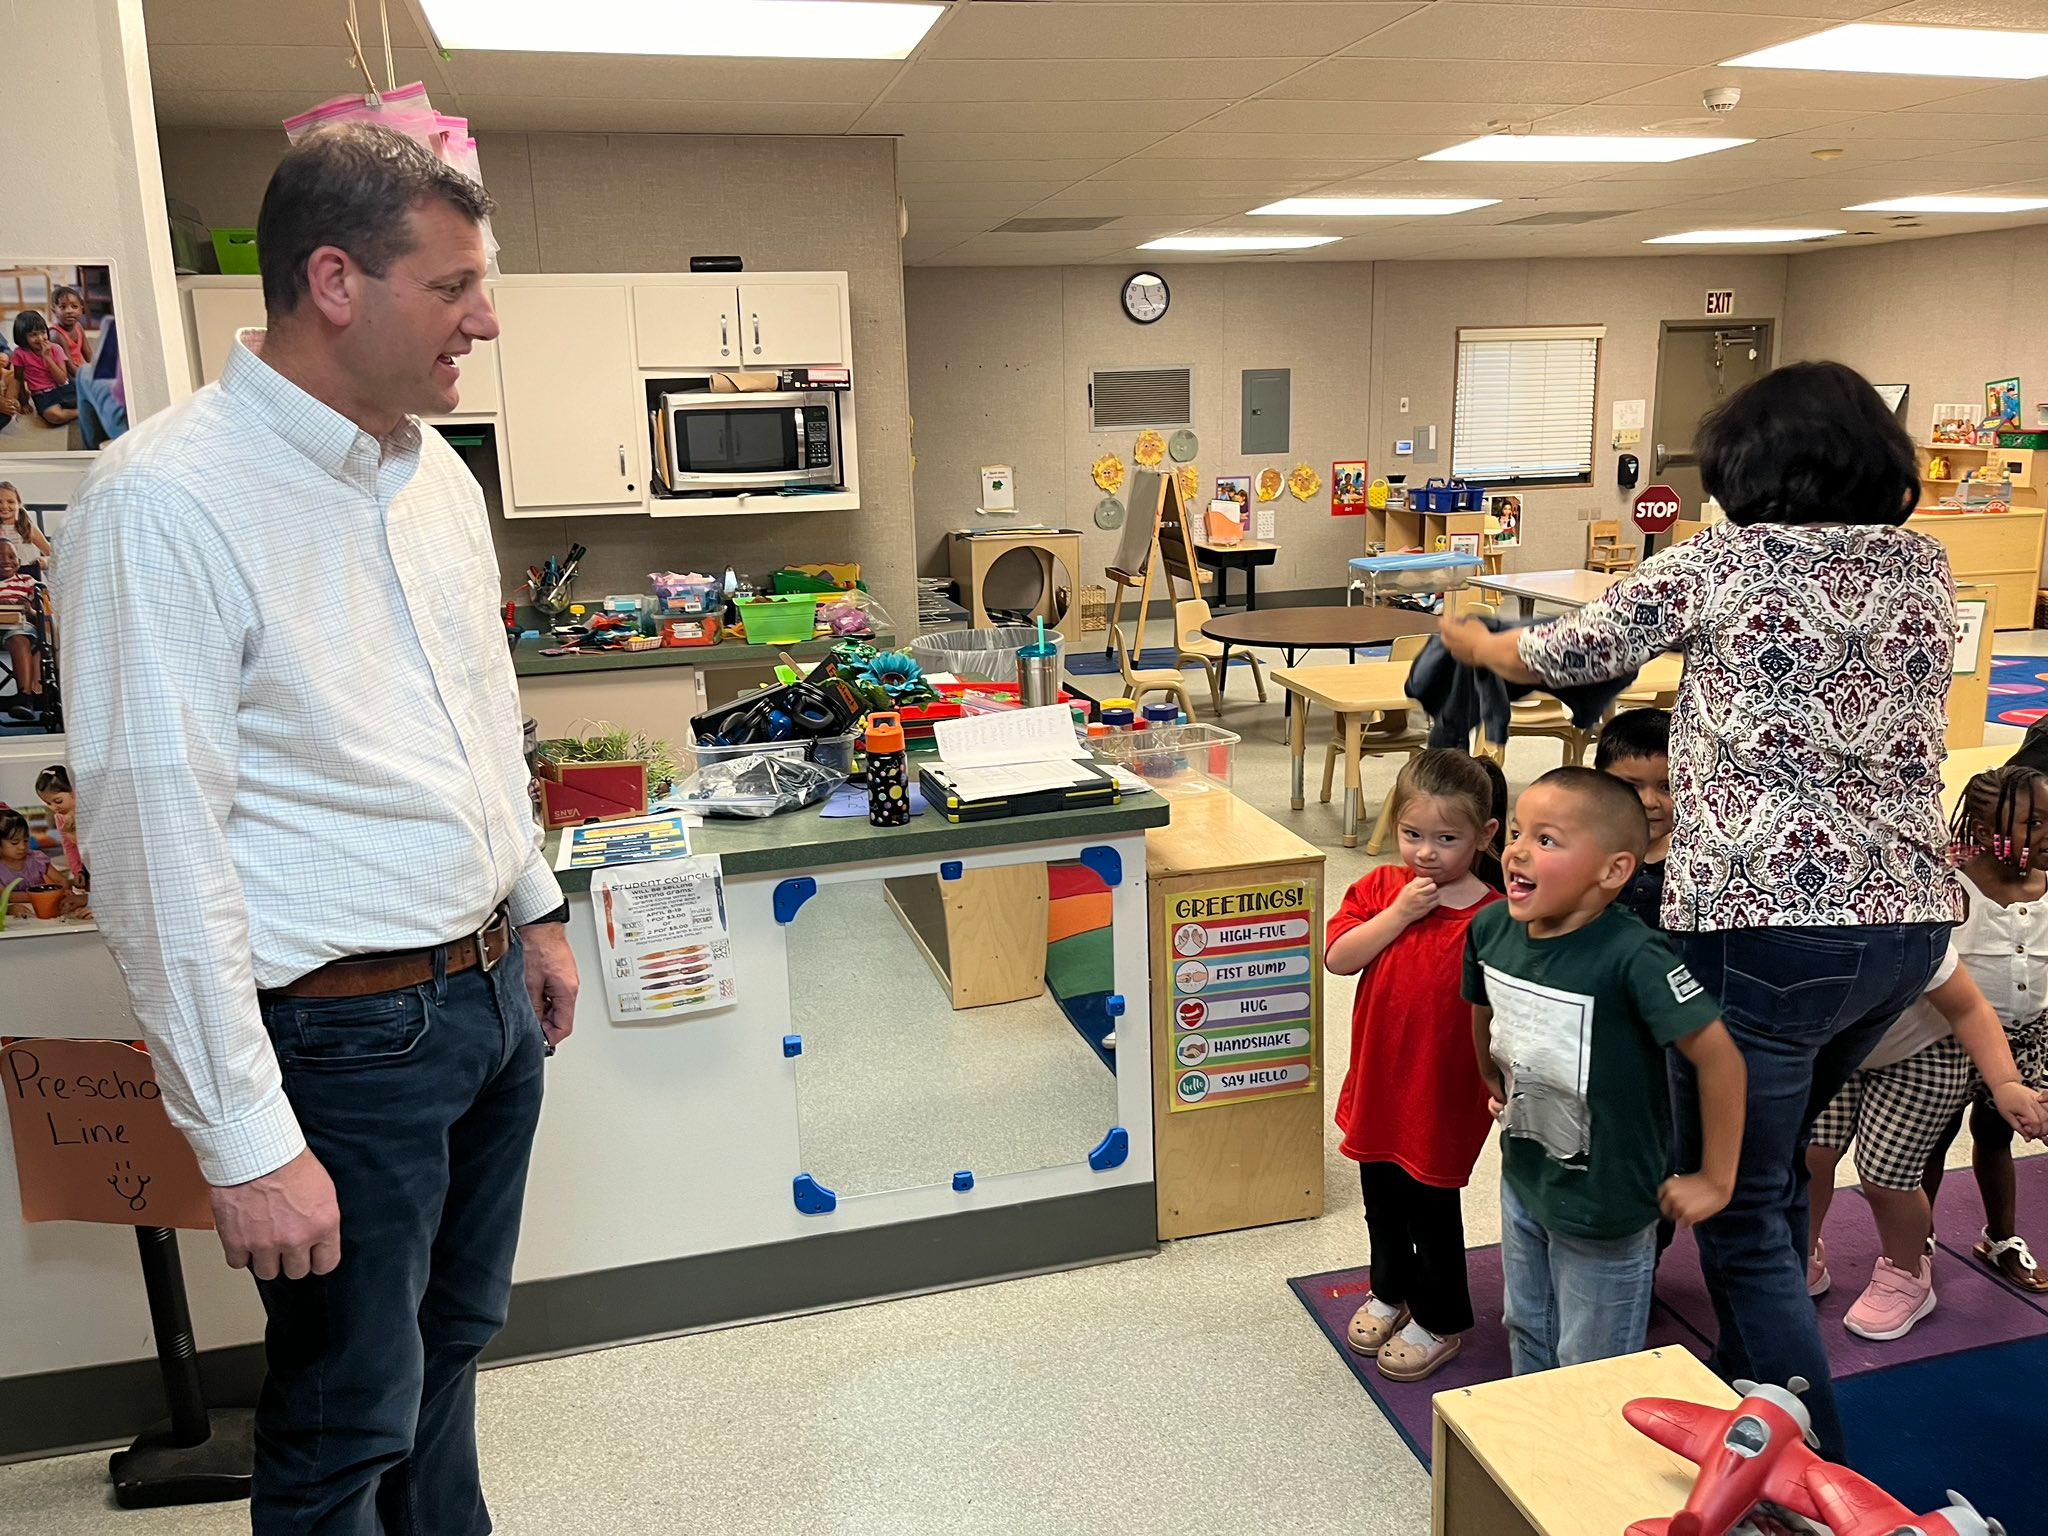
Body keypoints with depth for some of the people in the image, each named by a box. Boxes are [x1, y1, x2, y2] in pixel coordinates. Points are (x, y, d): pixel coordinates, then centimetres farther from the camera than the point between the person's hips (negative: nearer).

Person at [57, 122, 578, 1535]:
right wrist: (247, 1143, -19)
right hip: (347, 1033, -7)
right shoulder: (166, 501, -19)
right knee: (350, 1423, 11)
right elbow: (159, 850, -21)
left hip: (490, 991, 8)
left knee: (454, 1340, 24)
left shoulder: (437, 470, 6)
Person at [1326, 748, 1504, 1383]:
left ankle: (1439, 1321, 33)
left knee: (1432, 1209, 11)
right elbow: (1337, 957, -14)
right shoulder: (1381, 888, -4)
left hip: (1445, 1092, -5)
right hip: (1377, 1080, 5)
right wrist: (1399, 913, -22)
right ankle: (1389, 1292, 46)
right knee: (1381, 1199, 22)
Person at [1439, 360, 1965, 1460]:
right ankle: (1751, 1380, 42)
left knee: (1742, 1218, 6)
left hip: (1760, 925, -7)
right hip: (1909, 916, 7)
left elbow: (1559, 656, 3)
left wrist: (1467, 637, 24)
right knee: (1772, 1161, 26)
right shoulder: (1924, 566, 8)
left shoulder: (1716, 565, -7)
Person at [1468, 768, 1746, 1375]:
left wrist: (1715, 1180, -19)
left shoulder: (1632, 957, -30)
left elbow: (1719, 1056, -26)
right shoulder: (1491, 928, -11)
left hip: (1604, 1206, -6)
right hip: (1522, 1183, 6)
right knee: (1527, 1339, 27)